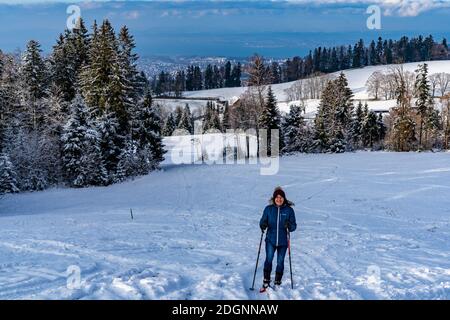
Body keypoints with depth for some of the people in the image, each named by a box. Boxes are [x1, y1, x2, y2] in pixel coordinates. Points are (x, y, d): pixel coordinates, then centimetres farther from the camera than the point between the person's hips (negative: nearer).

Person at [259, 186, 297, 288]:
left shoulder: (289, 210, -1)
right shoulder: (268, 209, 1)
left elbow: (294, 226, 1)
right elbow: (263, 221, 7)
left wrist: (289, 226, -22)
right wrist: (263, 225, -16)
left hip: (283, 241, 1)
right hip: (270, 240, 0)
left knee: (280, 262, 8)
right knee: (269, 259, -15)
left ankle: (277, 283, 24)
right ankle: (266, 282, -3)